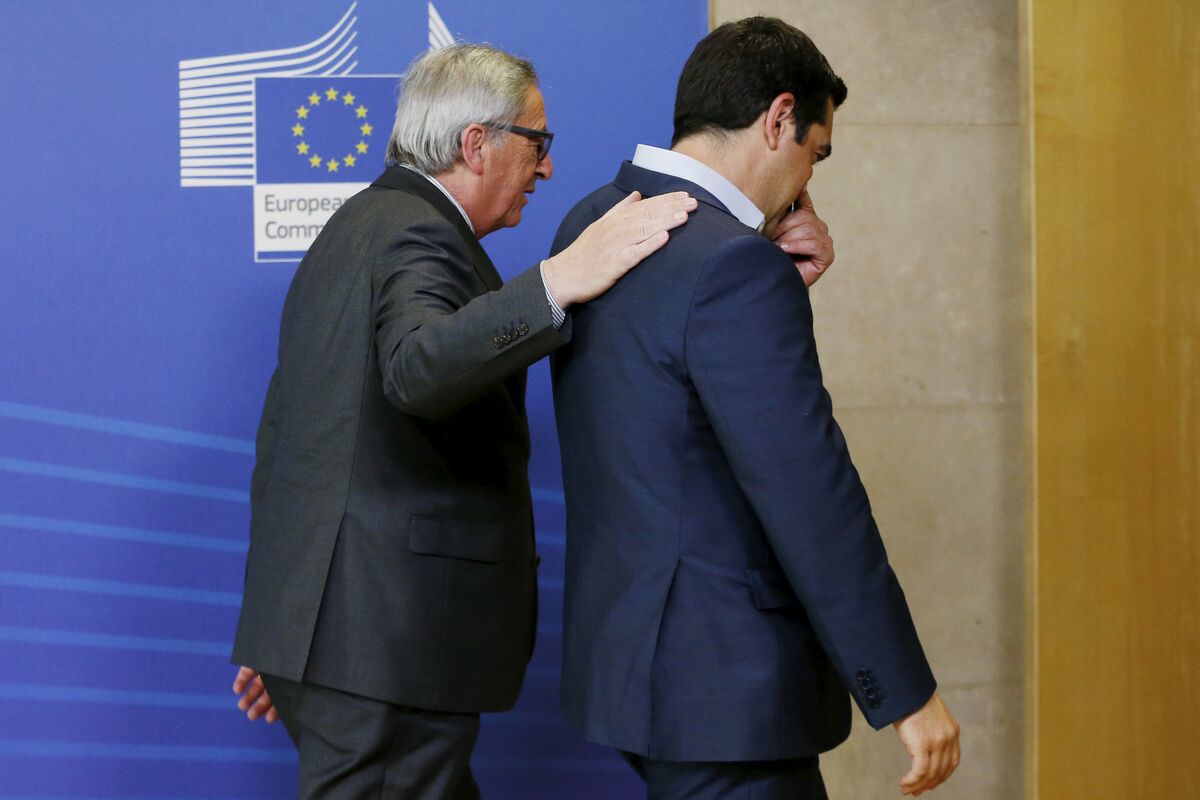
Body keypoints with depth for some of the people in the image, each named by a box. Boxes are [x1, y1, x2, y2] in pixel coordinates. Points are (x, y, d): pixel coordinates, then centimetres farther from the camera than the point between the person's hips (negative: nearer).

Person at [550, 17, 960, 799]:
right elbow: (812, 499, -22)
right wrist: (908, 693, -15)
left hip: (628, 643, 10)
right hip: (721, 677, -10)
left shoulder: (591, 224, 7)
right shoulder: (734, 267, -21)